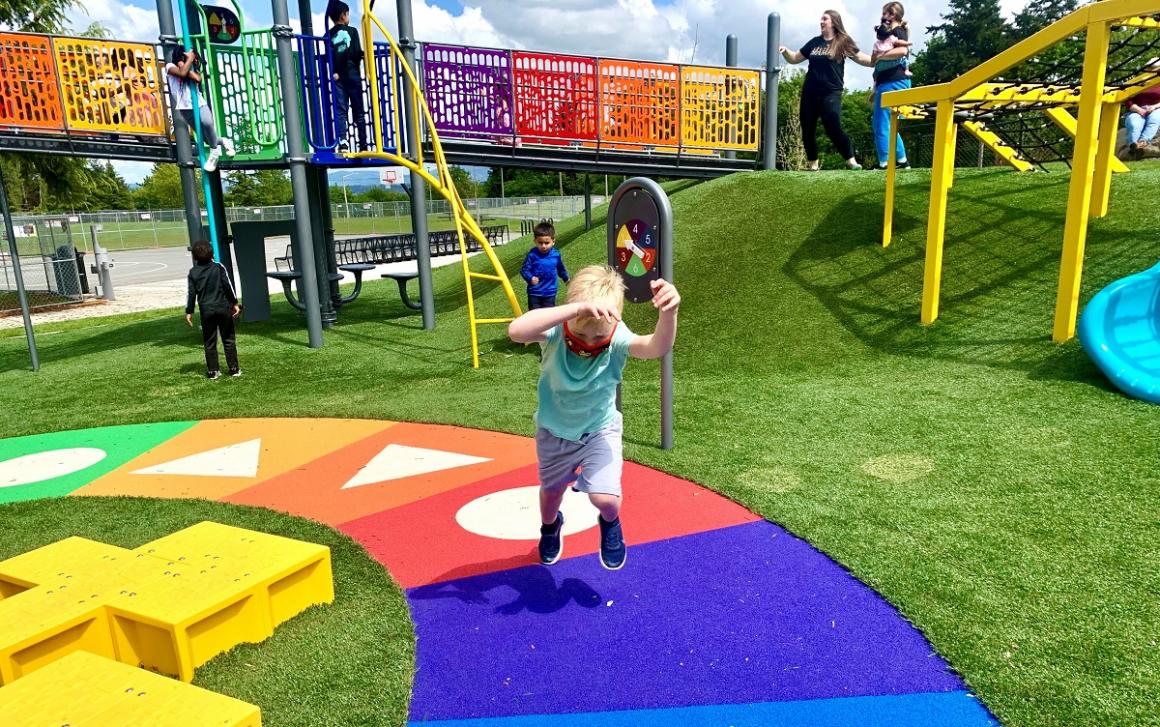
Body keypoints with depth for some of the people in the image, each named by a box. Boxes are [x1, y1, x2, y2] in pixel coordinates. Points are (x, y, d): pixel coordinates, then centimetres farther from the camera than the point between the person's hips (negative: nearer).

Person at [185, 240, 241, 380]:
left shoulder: (193, 272, 1)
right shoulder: (219, 267, -2)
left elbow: (191, 293, 1)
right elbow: (228, 286, -4)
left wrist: (189, 312, 7)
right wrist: (235, 303, 3)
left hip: (206, 311, 1)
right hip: (223, 308, 0)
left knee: (209, 342, 7)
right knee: (228, 339, 7)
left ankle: (213, 371, 8)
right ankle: (234, 369, 7)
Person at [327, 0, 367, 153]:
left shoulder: (328, 35, 8)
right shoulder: (352, 31, 1)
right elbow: (358, 53, -6)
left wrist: (334, 71, -7)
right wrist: (355, 67, 9)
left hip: (337, 76, 2)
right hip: (353, 75, -2)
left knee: (340, 110, -3)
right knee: (359, 110, 3)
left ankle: (342, 141, -22)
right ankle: (363, 145, 1)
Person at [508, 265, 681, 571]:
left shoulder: (617, 340, -30)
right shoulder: (555, 333, -31)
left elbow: (657, 347, -51)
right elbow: (516, 331, -53)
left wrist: (668, 314, -73)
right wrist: (578, 309, -63)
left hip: (600, 430, -1)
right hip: (554, 431, 1)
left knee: (606, 498, -16)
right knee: (551, 491, 23)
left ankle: (610, 523, 24)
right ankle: (550, 526, 61)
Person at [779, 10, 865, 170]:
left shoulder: (843, 42, 1)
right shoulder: (815, 42, 12)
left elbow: (861, 58, -1)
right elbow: (795, 58, 18)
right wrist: (785, 51, 0)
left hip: (831, 93, -5)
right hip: (809, 93, 5)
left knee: (834, 129, -16)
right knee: (807, 130, 6)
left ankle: (851, 160, -5)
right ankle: (813, 164, 18)